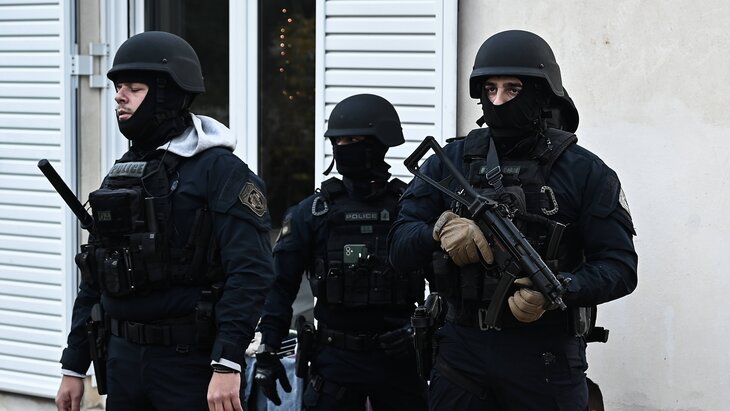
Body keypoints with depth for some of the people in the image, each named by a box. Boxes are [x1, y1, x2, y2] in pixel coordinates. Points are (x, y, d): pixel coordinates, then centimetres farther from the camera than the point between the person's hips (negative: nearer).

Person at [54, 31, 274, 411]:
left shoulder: (220, 171, -9)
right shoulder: (119, 176, 13)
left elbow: (251, 272, -19)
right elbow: (93, 281, 17)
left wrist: (227, 365, -26)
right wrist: (74, 367, 15)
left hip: (192, 362, -7)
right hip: (123, 361, 7)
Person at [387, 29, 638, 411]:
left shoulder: (584, 173, -2)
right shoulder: (450, 162, 5)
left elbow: (620, 267, -5)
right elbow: (399, 249, 3)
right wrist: (440, 228, -19)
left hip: (544, 354, -2)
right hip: (461, 350, 2)